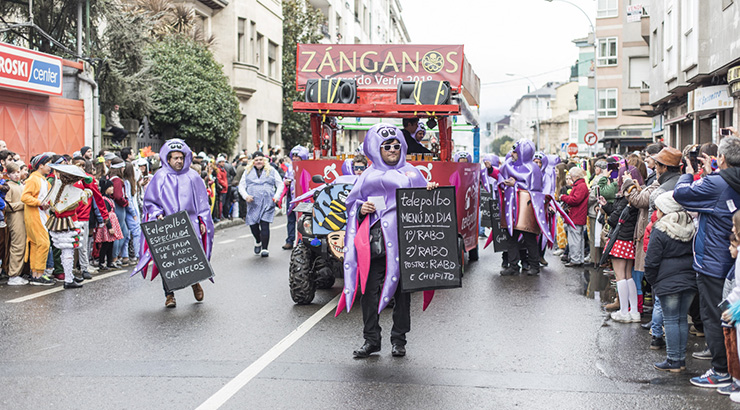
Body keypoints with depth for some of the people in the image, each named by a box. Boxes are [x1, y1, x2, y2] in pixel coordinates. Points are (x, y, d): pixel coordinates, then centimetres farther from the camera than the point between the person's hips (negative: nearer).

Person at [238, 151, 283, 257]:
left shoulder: (271, 171, 11)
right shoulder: (248, 172, 14)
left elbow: (280, 184, 10)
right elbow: (241, 186, 11)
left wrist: (277, 196, -6)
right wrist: (246, 196, -8)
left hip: (267, 203, -2)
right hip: (253, 203, 2)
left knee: (265, 225, -11)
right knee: (253, 224, 1)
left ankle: (264, 248, -3)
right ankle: (258, 242, 32)